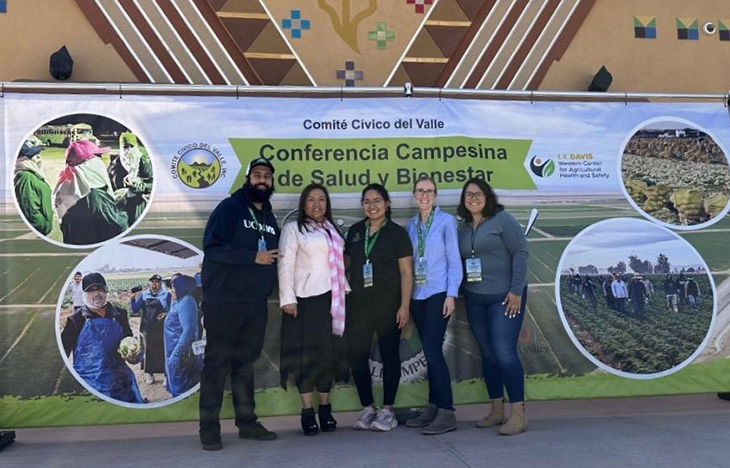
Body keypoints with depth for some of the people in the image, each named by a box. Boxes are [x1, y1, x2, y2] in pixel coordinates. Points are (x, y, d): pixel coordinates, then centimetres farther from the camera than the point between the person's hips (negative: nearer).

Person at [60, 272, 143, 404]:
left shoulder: (119, 315, 7)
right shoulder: (76, 320, -2)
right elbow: (63, 350, -1)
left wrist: (131, 355, -1)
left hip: (119, 380, 3)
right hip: (88, 382, -3)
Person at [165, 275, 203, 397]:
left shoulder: (186, 301, -16)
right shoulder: (178, 302, 13)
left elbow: (188, 330, -25)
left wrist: (175, 354, -26)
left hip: (180, 352, -10)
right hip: (173, 350, 10)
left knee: (178, 388, -2)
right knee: (174, 384, 18)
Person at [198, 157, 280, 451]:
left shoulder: (270, 217, 17)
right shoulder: (229, 207, -5)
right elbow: (213, 247, -16)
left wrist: (273, 259, 2)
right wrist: (253, 257, -17)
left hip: (256, 303, 7)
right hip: (224, 301, -6)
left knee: (245, 362, 13)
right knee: (217, 362, -2)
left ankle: (247, 422, 20)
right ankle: (209, 427, 5)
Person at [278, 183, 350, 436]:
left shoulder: (333, 230, 20)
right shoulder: (293, 229, 3)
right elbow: (285, 265, -5)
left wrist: (346, 291, 9)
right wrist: (287, 299, -13)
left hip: (331, 299, 5)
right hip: (306, 299, -5)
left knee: (329, 353, 6)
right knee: (306, 354, -3)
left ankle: (325, 410, 16)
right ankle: (308, 412, 4)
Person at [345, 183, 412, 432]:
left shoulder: (397, 233, -1)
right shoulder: (355, 231, 11)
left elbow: (406, 272, -4)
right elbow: (346, 263, 19)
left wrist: (405, 305, -12)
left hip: (388, 302, -4)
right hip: (358, 302, 4)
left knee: (389, 354, 3)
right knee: (357, 355, 2)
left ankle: (387, 410, 13)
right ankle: (368, 408, 16)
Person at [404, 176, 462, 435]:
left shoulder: (446, 221, -2)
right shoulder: (411, 225, 13)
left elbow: (454, 259, -5)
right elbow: (408, 261, 14)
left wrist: (452, 294, -13)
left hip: (438, 293, -5)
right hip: (417, 295, 5)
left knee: (432, 350, -13)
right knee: (430, 352, 10)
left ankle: (446, 413, -9)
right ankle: (433, 408, 17)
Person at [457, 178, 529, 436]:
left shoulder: (502, 219, -5)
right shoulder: (463, 228, 13)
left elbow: (520, 253, -10)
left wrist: (516, 291, -16)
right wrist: (460, 293, 7)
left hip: (504, 297, -6)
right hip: (474, 299, 6)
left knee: (505, 353, -12)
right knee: (488, 354, 10)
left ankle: (518, 415, -5)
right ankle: (496, 411, 20)